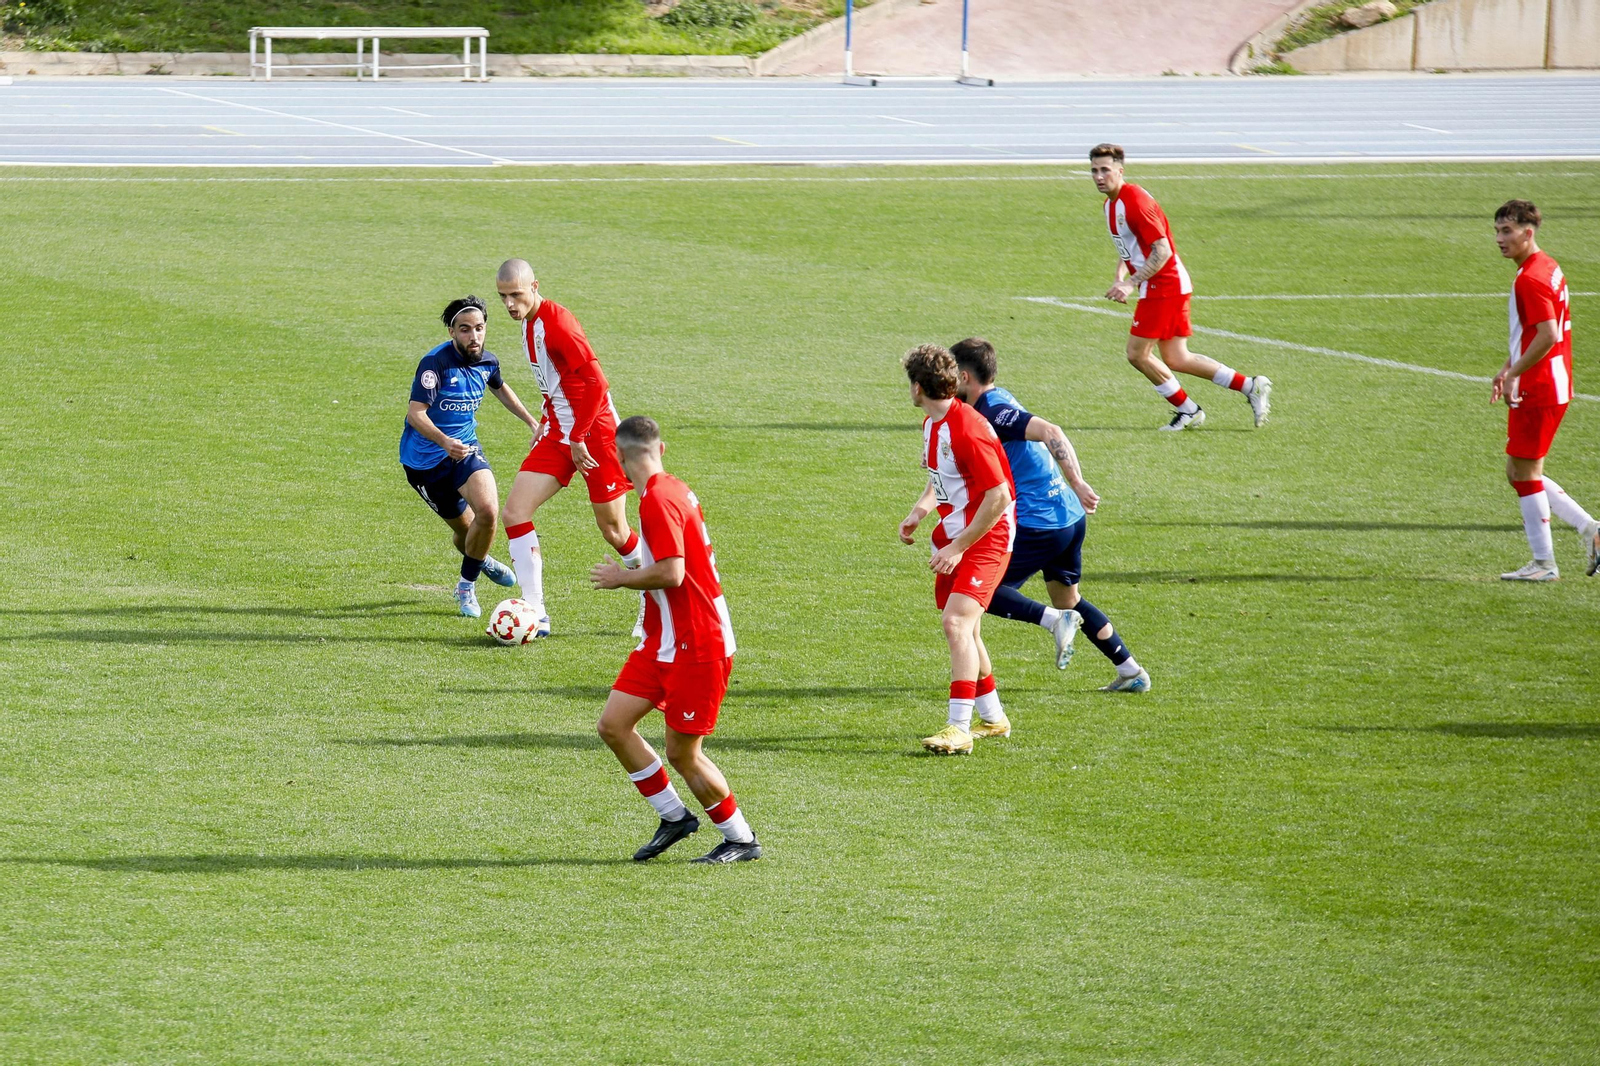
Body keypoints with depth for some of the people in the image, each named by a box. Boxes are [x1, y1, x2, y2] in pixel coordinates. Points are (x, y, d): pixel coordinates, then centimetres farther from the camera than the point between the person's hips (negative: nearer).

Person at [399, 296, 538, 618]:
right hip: (425, 458, -4)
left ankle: (467, 585, 3)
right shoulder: (436, 363, -24)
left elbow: (500, 388, 22)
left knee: (488, 512, -21)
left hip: (465, 449, 4)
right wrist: (445, 441, -47)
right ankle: (481, 561, 45)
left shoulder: (486, 362, -3)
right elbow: (415, 412, -31)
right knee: (464, 528, 6)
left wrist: (531, 422, 22)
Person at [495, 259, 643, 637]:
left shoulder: (556, 322, -20)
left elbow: (596, 384, -23)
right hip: (558, 432, 8)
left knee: (612, 529, 2)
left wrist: (578, 438, -18)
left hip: (595, 432, -8)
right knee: (515, 512, -6)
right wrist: (546, 424, 15)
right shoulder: (528, 322, 8)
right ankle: (536, 616, -6)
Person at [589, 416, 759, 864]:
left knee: (683, 754, -2)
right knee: (613, 725, 4)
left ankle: (741, 839, 14)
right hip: (663, 642, 10)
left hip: (697, 646, -10)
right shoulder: (675, 491, 10)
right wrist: (631, 572, 17)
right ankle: (674, 817, 15)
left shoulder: (659, 500, -20)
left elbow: (671, 573, -26)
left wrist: (622, 578, -11)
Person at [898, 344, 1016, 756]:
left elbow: (999, 497, -25)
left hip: (987, 537, -10)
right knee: (963, 628, 17)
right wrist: (918, 512, 5)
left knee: (956, 621, -21)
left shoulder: (967, 430, -24)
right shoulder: (932, 424, 7)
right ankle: (993, 719, 33)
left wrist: (958, 547, -23)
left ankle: (958, 729, -23)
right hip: (954, 536, 10)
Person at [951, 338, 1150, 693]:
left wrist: (1077, 484, -31)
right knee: (1068, 600, 23)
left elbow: (1049, 433, -28)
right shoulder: (998, 400, 13)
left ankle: (1056, 621, -16)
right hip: (1070, 516, 10)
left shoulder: (993, 412, -17)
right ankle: (1132, 673, 24)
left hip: (1040, 524, -10)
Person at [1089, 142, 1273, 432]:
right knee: (1176, 359, 10)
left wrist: (1131, 283, -25)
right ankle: (1251, 387, 15)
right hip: (1166, 286, 10)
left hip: (1164, 285, -10)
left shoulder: (1135, 201, -19)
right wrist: (1120, 277, 5)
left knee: (1138, 353, -4)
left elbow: (1162, 251, -22)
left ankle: (1187, 410, 9)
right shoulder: (1111, 204, 12)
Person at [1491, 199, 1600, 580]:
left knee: (1525, 472, -1)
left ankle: (1543, 563, 6)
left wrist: (1514, 375, -18)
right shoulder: (1548, 268, 14)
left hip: (1537, 391, -10)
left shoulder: (1531, 279, -18)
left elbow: (1547, 336, -26)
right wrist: (1508, 369, 19)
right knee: (1518, 473, 15)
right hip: (1553, 387, 10)